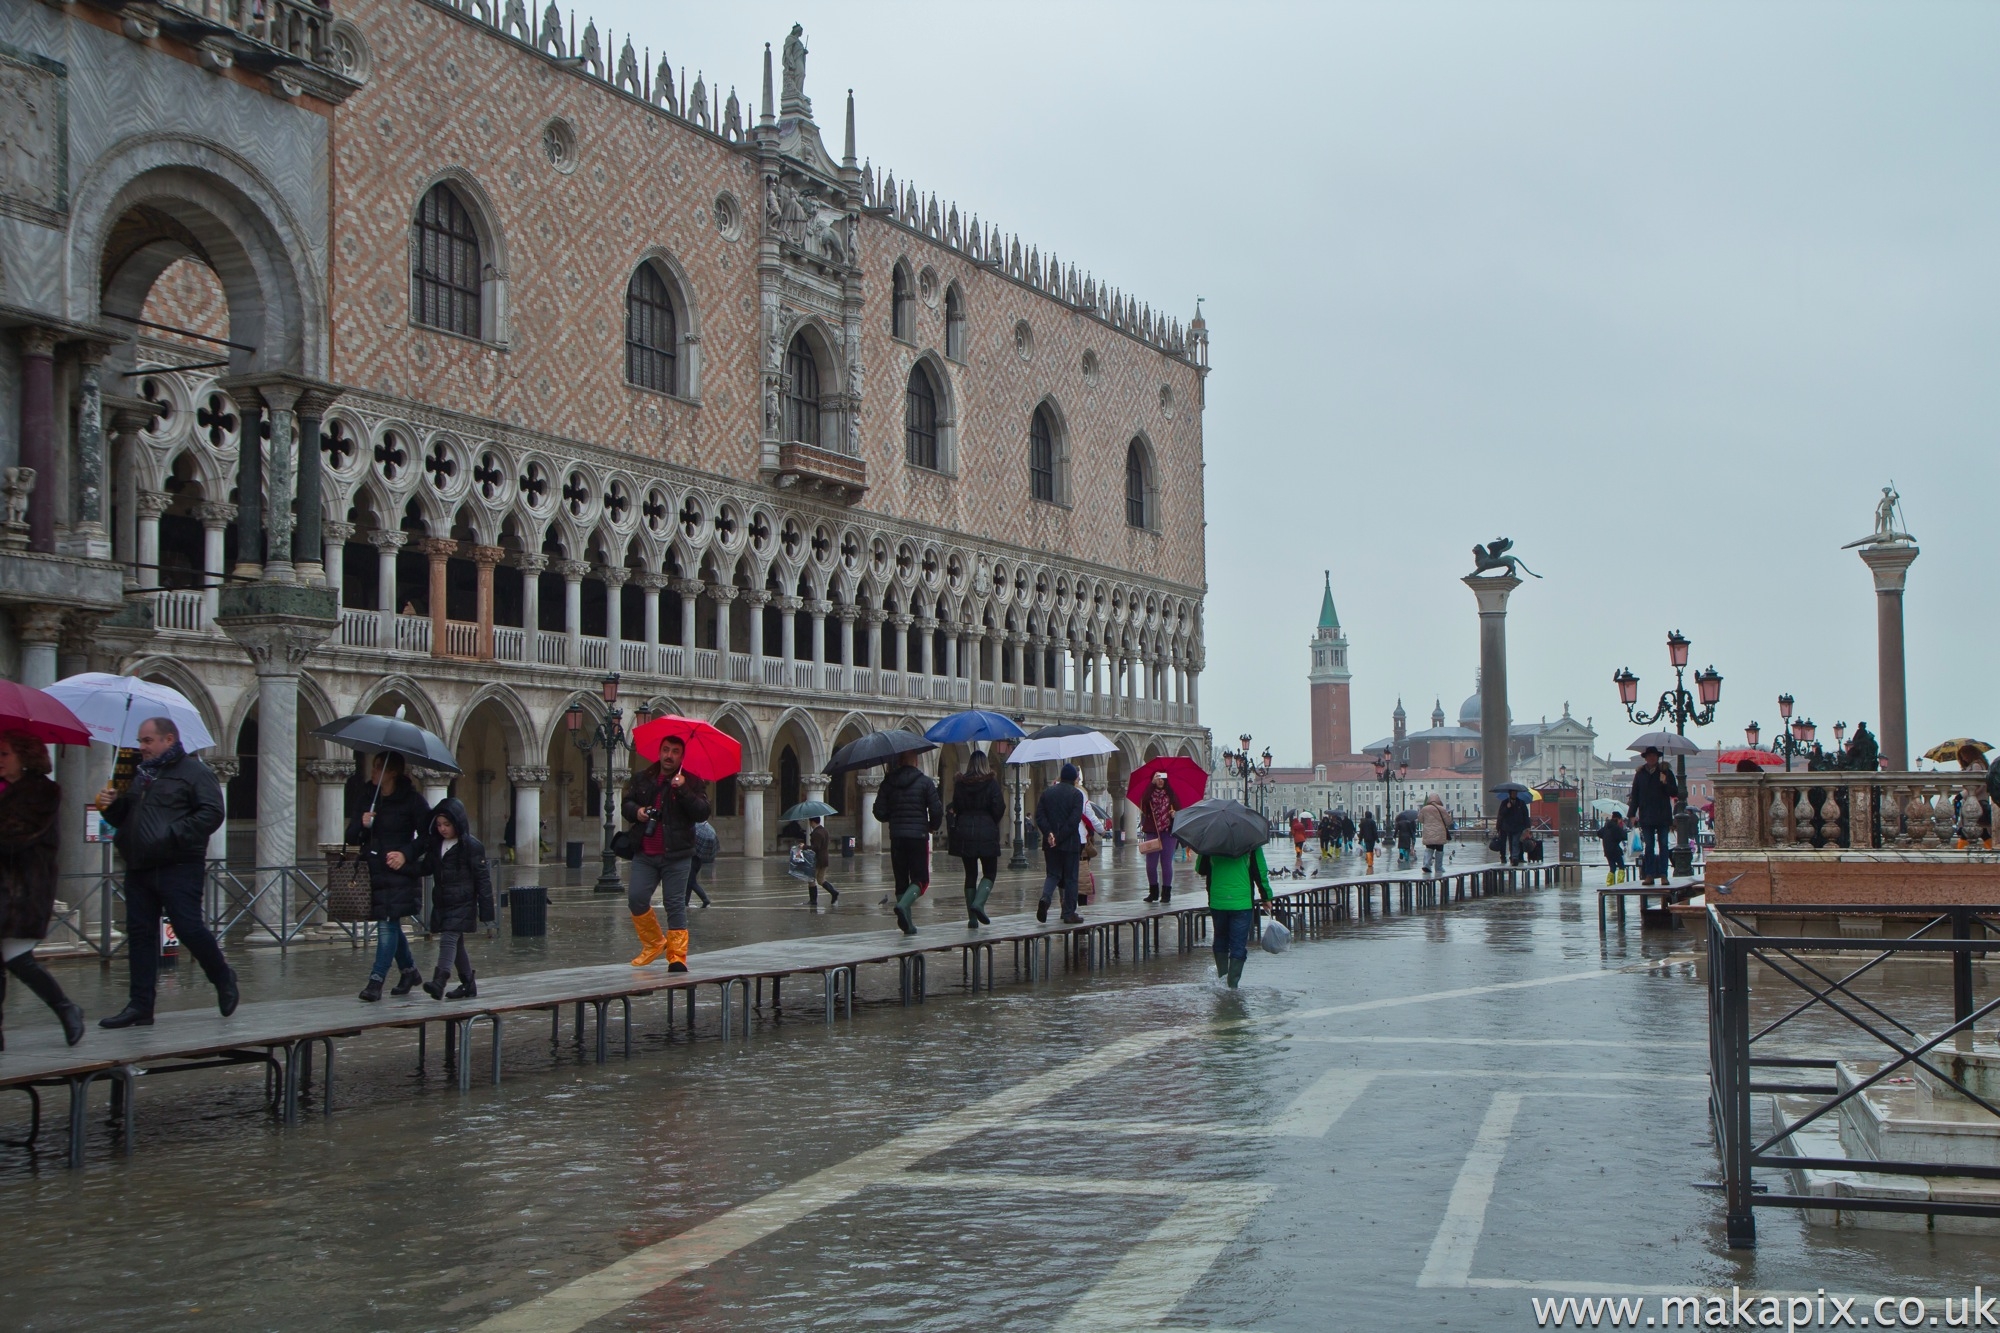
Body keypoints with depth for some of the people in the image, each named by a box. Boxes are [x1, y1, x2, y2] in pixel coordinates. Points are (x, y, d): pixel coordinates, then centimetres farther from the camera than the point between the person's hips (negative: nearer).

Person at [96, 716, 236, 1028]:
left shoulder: (195, 772, -3)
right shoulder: (140, 775, 21)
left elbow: (212, 814, -14)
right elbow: (123, 818, 25)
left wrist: (174, 835, -22)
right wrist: (111, 805, 3)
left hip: (178, 869, -7)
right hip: (139, 870, 7)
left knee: (189, 929, -10)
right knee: (140, 934, 5)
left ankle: (223, 979, 15)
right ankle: (140, 1007, 7)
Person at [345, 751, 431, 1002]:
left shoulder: (412, 799, -5)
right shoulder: (367, 799, 11)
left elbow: (427, 835, -6)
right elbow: (351, 837, 11)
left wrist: (406, 854, -17)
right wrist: (362, 824, -10)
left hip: (399, 872, -6)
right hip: (374, 872, 6)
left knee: (387, 924, -10)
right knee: (390, 925, 14)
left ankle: (376, 980, -9)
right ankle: (409, 970, 31)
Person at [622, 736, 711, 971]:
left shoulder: (692, 783, 2)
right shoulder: (641, 779, 12)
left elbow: (702, 814, -9)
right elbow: (626, 803, 19)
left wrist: (683, 790, -21)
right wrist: (636, 811, -4)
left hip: (677, 856, -3)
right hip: (644, 854, 3)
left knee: (675, 904, -4)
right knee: (636, 898, -5)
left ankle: (677, 956, 1)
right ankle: (654, 943, 16)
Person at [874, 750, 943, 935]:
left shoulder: (889, 782, 3)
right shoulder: (924, 782, -5)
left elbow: (879, 812, 2)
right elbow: (936, 809, -6)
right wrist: (933, 827, 13)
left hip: (896, 837, 3)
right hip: (918, 836, -3)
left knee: (901, 880, 10)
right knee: (920, 879, 3)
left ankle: (907, 923, 7)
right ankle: (903, 905, -23)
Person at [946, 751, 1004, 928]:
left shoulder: (960, 784, 2)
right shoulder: (991, 783, -5)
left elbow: (955, 808, 2)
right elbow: (999, 808, -8)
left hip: (964, 833, 3)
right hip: (987, 833, -3)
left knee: (970, 874, 9)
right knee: (989, 872, 8)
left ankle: (972, 919, 5)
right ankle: (978, 903, -17)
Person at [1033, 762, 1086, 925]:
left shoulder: (1047, 793, 7)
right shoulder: (1076, 794, -6)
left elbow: (1039, 816, -2)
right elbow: (1075, 820, -16)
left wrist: (1049, 833, -8)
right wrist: (1060, 837, -14)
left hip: (1050, 843, 4)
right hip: (1070, 843, -4)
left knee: (1053, 874, 13)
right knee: (1070, 878, 5)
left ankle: (1045, 898, -15)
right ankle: (1069, 914, 6)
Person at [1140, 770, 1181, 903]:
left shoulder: (1172, 794, 6)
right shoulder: (1150, 793, 4)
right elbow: (1144, 802, -18)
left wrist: (1175, 813, -15)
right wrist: (1152, 783, -21)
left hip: (1168, 832, -1)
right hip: (1152, 832, 1)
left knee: (1166, 863, 1)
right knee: (1150, 864, 2)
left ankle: (1166, 893, 8)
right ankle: (1153, 892, 17)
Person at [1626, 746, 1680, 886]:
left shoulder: (1666, 772, 4)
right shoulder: (1640, 774, 9)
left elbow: (1675, 793, 1)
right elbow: (1634, 795, 11)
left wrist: (1665, 783, -17)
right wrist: (1632, 813, 4)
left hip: (1663, 816, -1)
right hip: (1646, 817, 2)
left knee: (1663, 845, -2)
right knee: (1649, 846, 2)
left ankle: (1663, 875, -1)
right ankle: (1649, 875, 2)